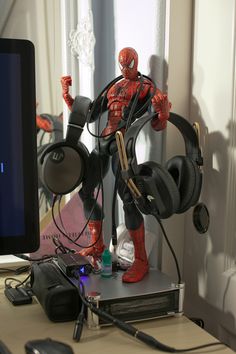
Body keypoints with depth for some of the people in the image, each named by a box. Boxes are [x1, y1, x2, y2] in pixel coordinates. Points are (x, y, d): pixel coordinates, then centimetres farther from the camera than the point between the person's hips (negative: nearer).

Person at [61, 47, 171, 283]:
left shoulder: (146, 87, 7)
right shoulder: (112, 87, 24)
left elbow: (157, 126, -3)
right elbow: (88, 115, 25)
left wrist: (163, 113, -26)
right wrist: (67, 95, 17)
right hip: (103, 143, 7)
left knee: (128, 198, -16)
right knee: (85, 192, 9)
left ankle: (141, 261, -10)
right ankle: (97, 245, 24)